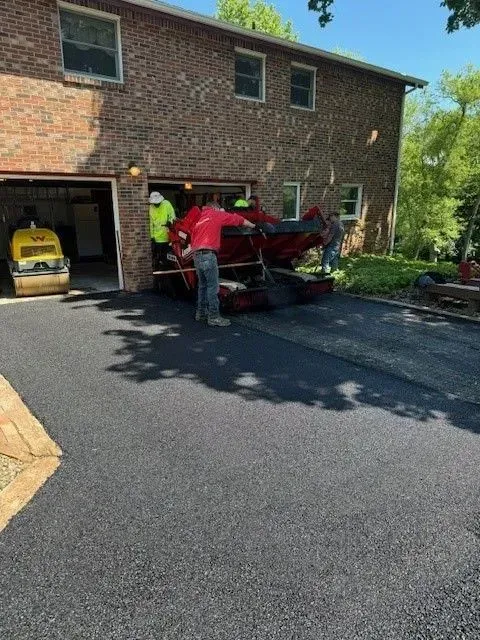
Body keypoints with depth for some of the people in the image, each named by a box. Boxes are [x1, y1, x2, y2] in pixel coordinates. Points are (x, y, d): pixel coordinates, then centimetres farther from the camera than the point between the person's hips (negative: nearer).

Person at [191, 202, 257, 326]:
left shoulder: (199, 219, 25)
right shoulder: (216, 215, 8)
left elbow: (193, 238, 21)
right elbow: (238, 219, 15)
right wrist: (253, 226, 27)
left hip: (196, 255, 8)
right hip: (208, 254, -8)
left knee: (203, 285, 17)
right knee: (213, 286, -7)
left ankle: (200, 313, 24)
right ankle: (214, 317, -7)